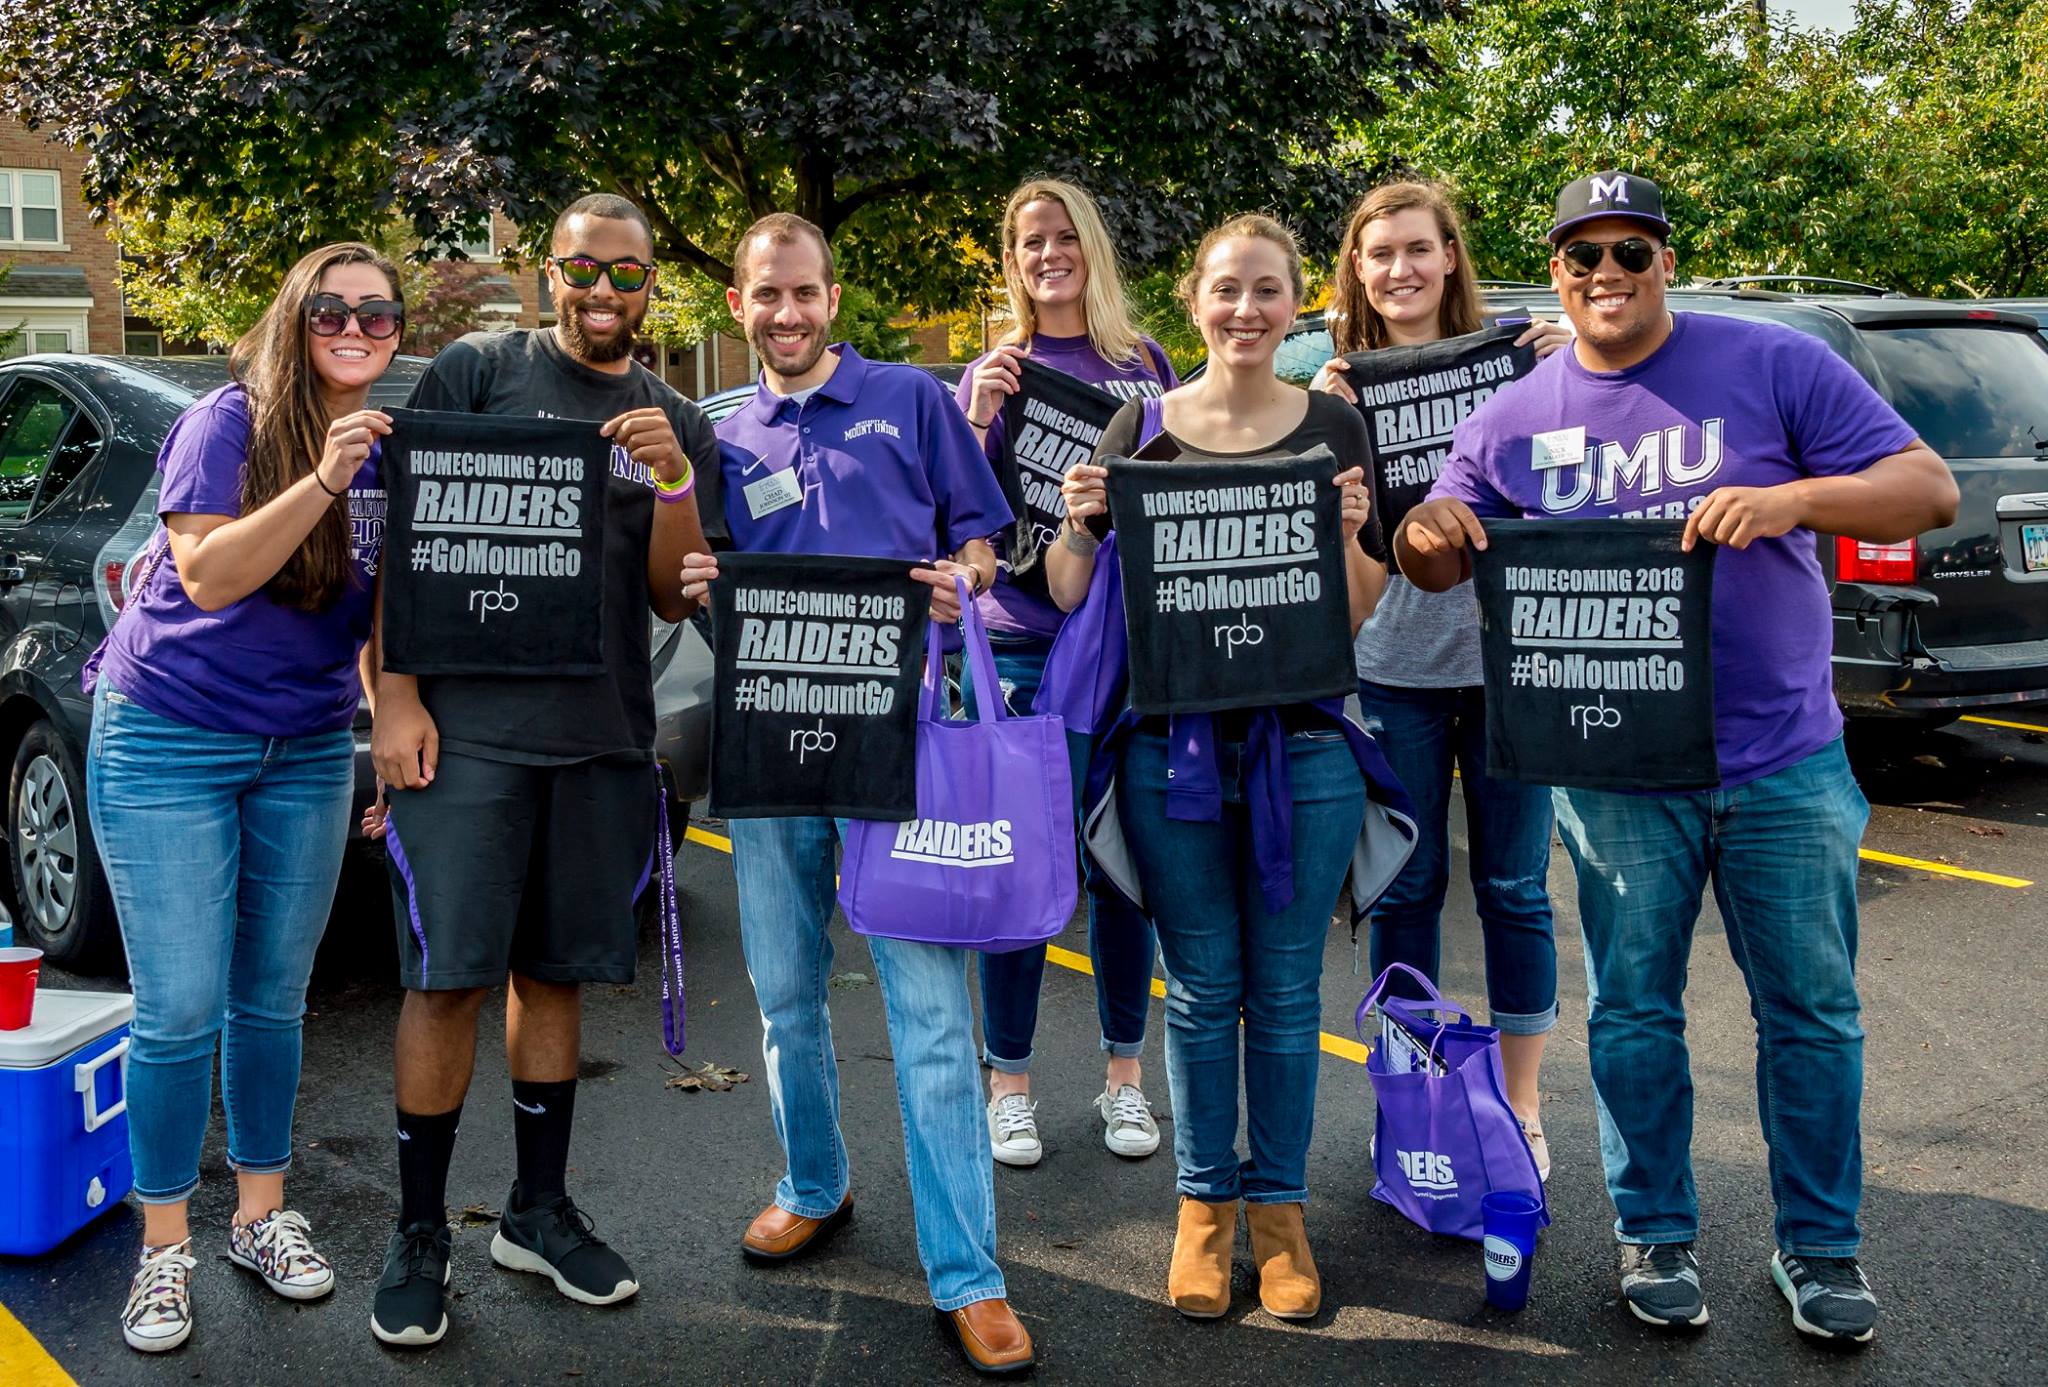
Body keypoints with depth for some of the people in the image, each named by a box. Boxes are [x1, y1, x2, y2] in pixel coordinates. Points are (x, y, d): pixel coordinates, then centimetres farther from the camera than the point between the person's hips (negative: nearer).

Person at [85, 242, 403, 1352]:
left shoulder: (392, 446, 5)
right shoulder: (230, 421, -11)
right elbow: (206, 574, -22)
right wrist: (321, 481, -31)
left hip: (308, 751, 5)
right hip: (170, 743, -5)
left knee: (273, 1000, 13)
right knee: (180, 1010, -3)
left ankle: (260, 1216, 29)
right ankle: (164, 1251, 14)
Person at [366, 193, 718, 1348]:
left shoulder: (680, 426, 13)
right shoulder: (476, 372, 3)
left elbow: (677, 600, 7)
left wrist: (675, 482, -10)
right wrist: (396, 699, -8)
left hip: (604, 737, 3)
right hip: (466, 726, -3)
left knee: (555, 972, 11)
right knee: (450, 979, -4)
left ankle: (541, 1209, 25)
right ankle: (421, 1234, 11)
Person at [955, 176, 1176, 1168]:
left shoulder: (1146, 365, 11)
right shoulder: (991, 375, 6)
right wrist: (979, 419, -15)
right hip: (1021, 648, -1)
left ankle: (1124, 1073, 21)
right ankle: (1008, 1080, 14)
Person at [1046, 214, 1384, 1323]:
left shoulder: (1334, 428, 5)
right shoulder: (1141, 429, 5)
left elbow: (1362, 613, 5)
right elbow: (1072, 599, 6)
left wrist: (1351, 536, -14)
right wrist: (1077, 527, -12)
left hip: (1303, 742, 0)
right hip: (1174, 744, 0)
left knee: (1285, 991, 8)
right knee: (1201, 988, 8)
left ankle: (1279, 1204, 23)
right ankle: (1205, 1201, 24)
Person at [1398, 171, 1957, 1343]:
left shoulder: (1773, 366, -3)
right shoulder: (1514, 420, 4)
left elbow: (1929, 490, -6)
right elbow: (1441, 561, 10)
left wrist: (1792, 499, -25)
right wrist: (1427, 533, -15)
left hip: (1784, 762, -1)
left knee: (1812, 1014, 9)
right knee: (1633, 1015, 10)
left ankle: (1821, 1246, 26)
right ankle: (1657, 1234, 27)